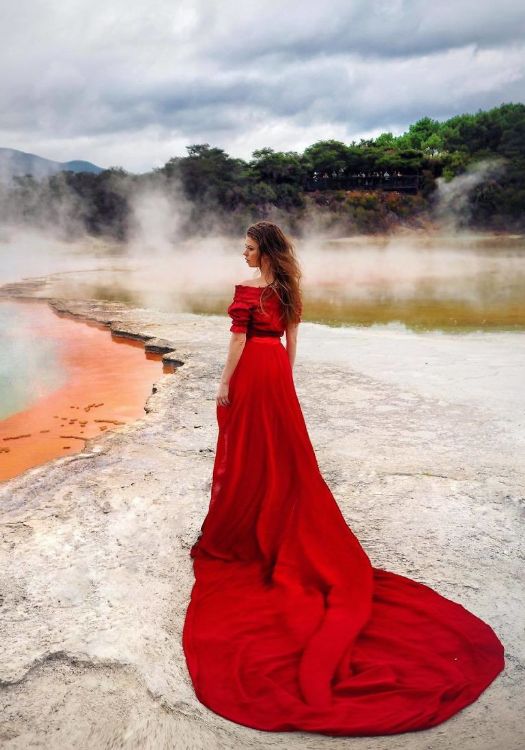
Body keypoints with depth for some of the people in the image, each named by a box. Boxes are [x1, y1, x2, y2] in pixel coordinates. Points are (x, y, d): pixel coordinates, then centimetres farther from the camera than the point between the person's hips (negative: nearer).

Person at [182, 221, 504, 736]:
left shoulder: (246, 289, -14)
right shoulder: (287, 288, 7)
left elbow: (238, 340, -16)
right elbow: (291, 338, 10)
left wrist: (224, 384, -10)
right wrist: (284, 374, 18)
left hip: (250, 371, -7)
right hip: (277, 370, 7)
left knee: (246, 449, 4)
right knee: (282, 448, 14)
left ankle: (237, 525, 18)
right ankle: (281, 521, 25)